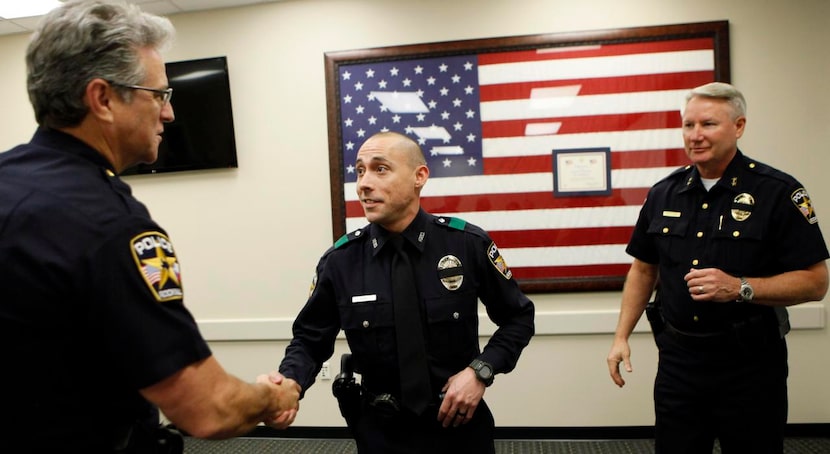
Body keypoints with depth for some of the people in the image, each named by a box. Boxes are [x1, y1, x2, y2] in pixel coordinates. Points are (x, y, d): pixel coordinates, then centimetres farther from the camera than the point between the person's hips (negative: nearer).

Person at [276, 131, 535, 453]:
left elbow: (518, 317, 0)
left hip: (460, 421, 0)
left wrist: (481, 371, -13)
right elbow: (310, 339, 1)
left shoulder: (468, 244, -12)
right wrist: (290, 382, -19)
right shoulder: (339, 261, -9)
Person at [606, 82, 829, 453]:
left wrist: (740, 288, -24)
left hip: (750, 364, -3)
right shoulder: (663, 194, 4)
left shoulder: (778, 192, -8)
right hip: (677, 358, 4)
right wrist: (621, 336, 6)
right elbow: (643, 269, 12)